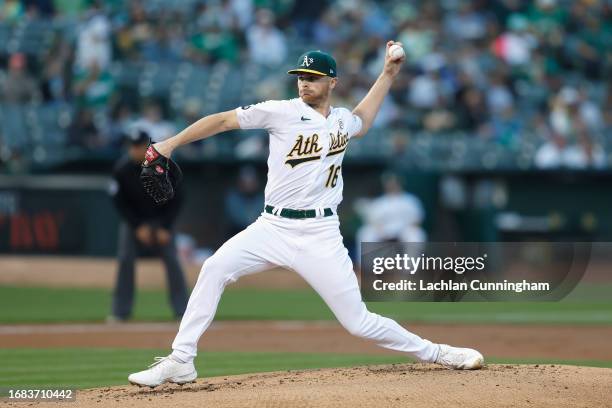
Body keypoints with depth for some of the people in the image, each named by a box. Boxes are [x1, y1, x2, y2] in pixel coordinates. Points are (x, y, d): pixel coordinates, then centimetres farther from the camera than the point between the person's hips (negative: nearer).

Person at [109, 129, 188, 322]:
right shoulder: (122, 168, -15)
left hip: (160, 219, -1)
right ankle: (120, 311, -4)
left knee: (171, 260, -11)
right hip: (133, 220, 1)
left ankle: (183, 311, -6)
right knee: (125, 259, -10)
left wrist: (165, 228, -15)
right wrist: (138, 227, -14)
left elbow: (176, 198, -10)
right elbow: (119, 201, -8)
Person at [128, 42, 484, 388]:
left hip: (320, 235, 1)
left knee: (358, 321, -3)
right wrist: (171, 143, -11)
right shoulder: (282, 112, -2)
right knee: (215, 268, -23)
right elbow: (222, 120, -4)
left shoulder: (343, 121, 11)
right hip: (273, 227, -1)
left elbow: (362, 122, 37)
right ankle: (181, 362, -18)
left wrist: (388, 74, 31)